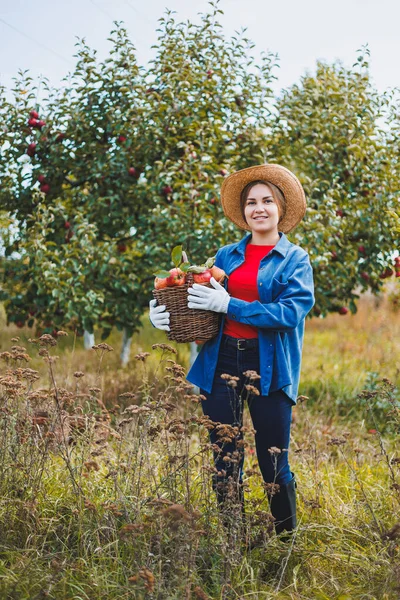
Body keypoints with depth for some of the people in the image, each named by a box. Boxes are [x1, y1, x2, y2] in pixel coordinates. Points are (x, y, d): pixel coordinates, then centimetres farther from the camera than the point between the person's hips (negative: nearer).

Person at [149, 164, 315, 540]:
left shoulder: (294, 259, 3)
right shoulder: (227, 256, 13)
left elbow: (292, 312, -13)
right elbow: (198, 308, 14)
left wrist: (229, 304, -19)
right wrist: (165, 317, -8)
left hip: (269, 368, -3)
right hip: (221, 363, 3)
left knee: (273, 465, 0)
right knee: (224, 462, 6)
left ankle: (288, 541, 18)